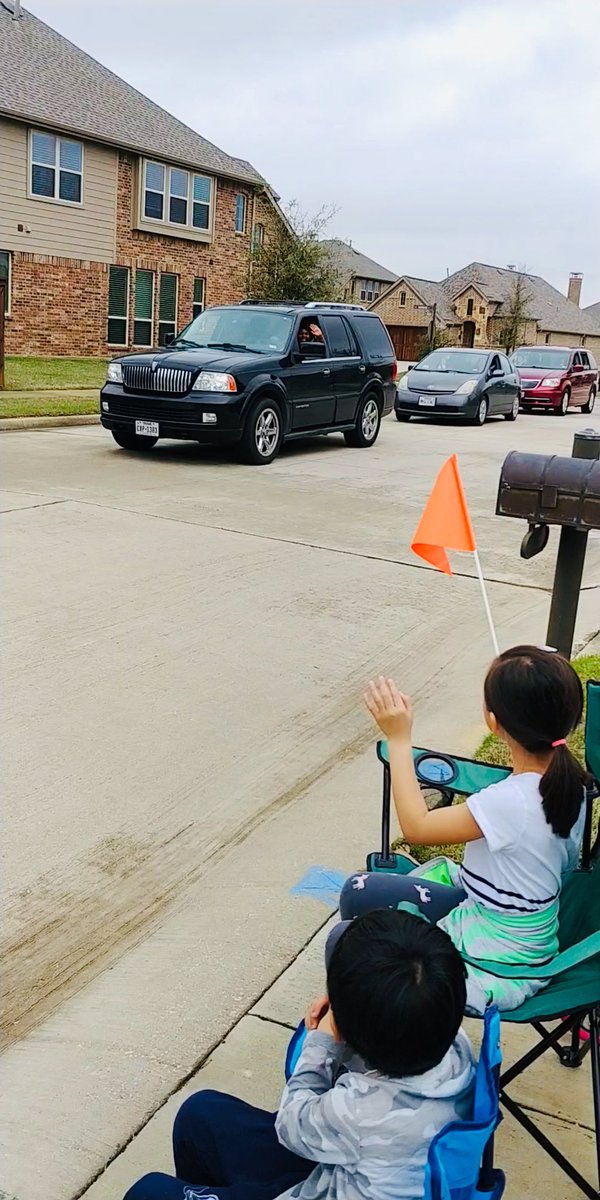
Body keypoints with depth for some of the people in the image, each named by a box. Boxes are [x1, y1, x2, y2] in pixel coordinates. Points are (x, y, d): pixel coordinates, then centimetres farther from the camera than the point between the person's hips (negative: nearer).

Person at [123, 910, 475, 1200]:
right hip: (357, 1171, 7)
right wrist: (344, 1013, -16)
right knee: (201, 1112, 20)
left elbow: (292, 1124, -16)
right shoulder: (456, 1045, -22)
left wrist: (322, 1043, -7)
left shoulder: (359, 1113, -38)